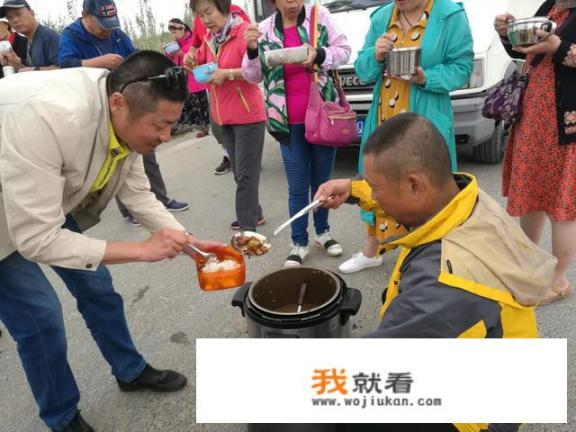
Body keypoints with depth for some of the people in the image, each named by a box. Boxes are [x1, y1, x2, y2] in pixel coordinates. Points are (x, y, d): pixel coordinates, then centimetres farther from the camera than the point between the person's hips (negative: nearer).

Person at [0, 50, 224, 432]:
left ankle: (131, 371, 32)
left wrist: (190, 241, -15)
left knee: (96, 284, 10)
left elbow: (137, 192, -4)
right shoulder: (49, 117, -41)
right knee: (39, 314, -6)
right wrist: (142, 249, -32)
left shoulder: (126, 115, -18)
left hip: (52, 202, 7)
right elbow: (36, 239, -36)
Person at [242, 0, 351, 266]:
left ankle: (322, 232, 31)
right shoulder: (265, 30, 5)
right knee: (297, 187, 4)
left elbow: (343, 50, 2)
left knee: (322, 181, 13)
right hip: (289, 122, 0)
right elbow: (254, 76, 7)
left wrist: (319, 55, -17)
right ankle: (299, 243, 16)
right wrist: (252, 50, -13)